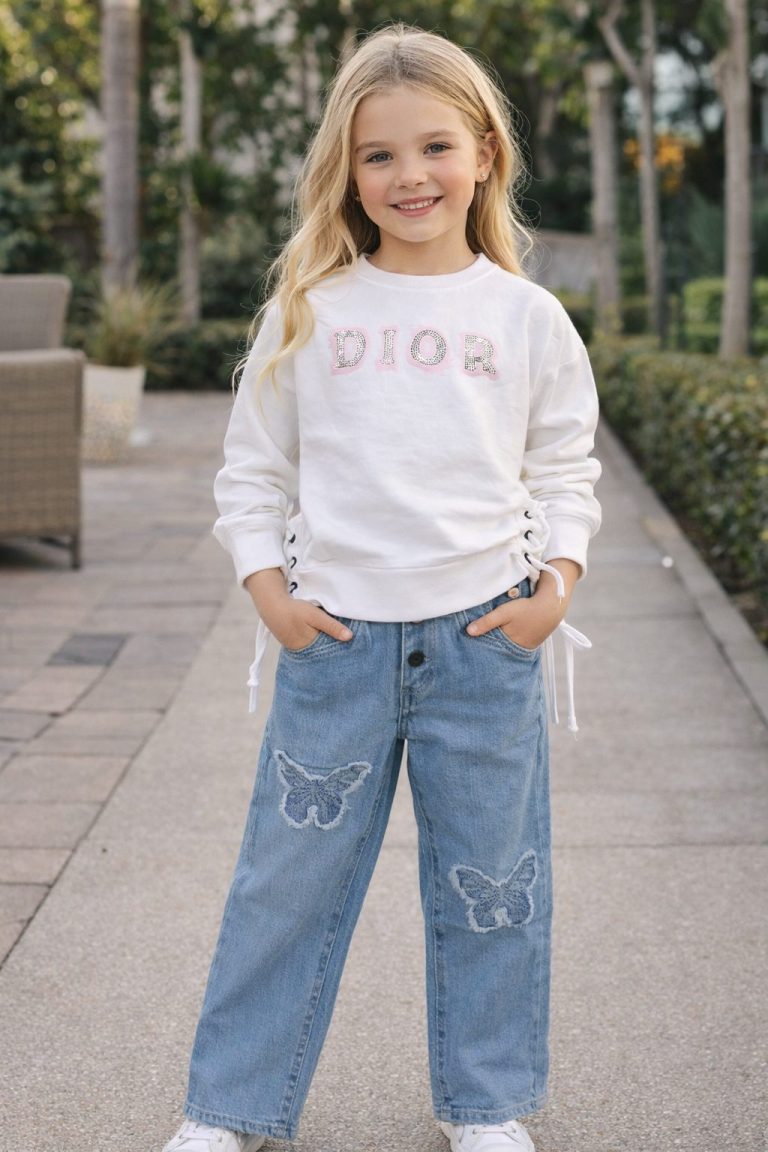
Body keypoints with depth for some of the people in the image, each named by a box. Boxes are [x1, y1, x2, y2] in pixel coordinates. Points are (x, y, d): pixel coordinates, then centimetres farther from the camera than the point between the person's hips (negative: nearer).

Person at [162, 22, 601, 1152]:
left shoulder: (526, 317, 3)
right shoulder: (308, 314, 1)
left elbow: (566, 467, 10)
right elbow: (251, 468, 7)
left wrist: (557, 581, -3)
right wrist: (268, 588, -3)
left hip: (485, 636, 1)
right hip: (334, 636, 0)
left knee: (490, 880, 11)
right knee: (288, 876, 7)